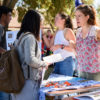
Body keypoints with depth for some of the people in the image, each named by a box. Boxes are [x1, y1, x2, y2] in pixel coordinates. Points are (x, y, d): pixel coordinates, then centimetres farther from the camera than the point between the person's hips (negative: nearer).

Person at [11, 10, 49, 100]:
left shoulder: (21, 35, 11)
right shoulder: (30, 37, -15)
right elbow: (30, 60, -23)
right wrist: (44, 64, -7)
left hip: (20, 78, 9)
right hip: (29, 79, -9)